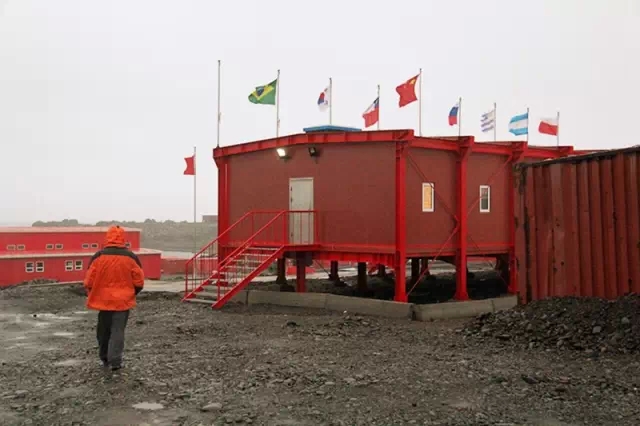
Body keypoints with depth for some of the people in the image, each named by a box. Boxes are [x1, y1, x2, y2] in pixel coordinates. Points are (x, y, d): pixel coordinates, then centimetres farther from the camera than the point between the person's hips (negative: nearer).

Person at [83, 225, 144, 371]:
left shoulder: (98, 256, -6)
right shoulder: (131, 257, -5)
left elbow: (89, 281, -3)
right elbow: (139, 281, -2)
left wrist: (92, 295, 14)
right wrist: (131, 293, 15)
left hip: (103, 300, 1)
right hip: (123, 300, -1)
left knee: (104, 330, 16)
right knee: (118, 330, 2)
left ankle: (105, 359, 27)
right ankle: (115, 361, -5)